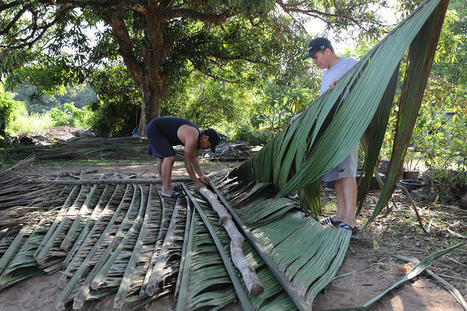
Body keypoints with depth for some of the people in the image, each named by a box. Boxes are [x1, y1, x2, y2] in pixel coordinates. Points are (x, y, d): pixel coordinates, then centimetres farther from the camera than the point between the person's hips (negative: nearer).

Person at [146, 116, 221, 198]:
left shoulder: (200, 134, 0)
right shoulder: (192, 139, -28)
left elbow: (194, 158, 8)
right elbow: (187, 163, -21)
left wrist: (201, 175, 3)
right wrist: (196, 183, -14)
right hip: (154, 129, -10)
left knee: (162, 158, 18)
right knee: (169, 157, -18)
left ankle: (167, 185, 30)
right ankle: (166, 190, -12)